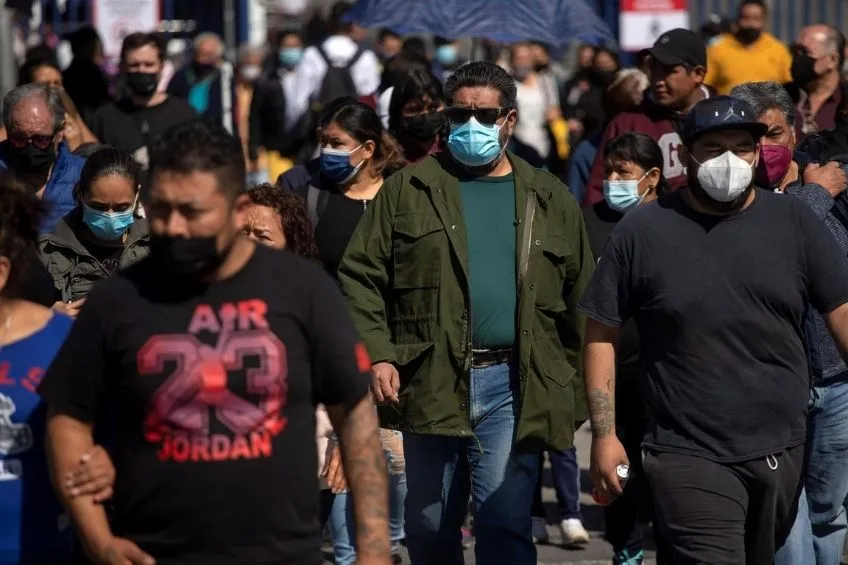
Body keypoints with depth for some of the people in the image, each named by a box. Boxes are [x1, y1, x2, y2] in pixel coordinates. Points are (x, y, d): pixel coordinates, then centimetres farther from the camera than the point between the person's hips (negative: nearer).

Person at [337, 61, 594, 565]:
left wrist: (576, 393, 7)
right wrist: (376, 355, -9)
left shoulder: (550, 201, 10)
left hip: (513, 386, -1)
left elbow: (580, 301, 11)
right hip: (429, 384, 1)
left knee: (506, 524, -6)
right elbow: (362, 278, 4)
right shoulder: (407, 190, 8)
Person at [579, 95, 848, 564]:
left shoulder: (794, 222, 4)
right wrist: (604, 435, -2)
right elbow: (602, 333, 3)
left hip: (781, 454, 3)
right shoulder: (642, 231, -1)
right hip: (688, 456, -3)